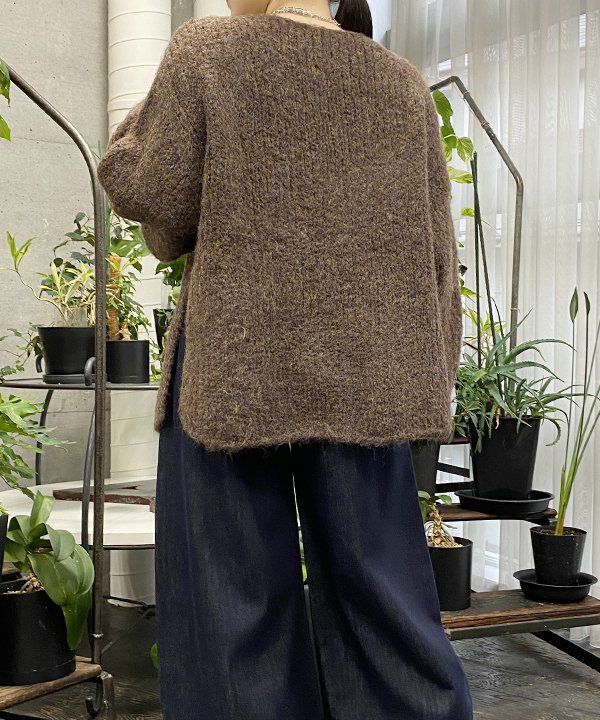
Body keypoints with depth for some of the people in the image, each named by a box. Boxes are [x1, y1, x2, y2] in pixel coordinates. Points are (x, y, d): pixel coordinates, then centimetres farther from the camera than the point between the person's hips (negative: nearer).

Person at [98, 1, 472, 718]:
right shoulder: (403, 84, 10)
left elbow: (158, 197, -3)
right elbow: (435, 252, 8)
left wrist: (133, 127, 17)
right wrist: (429, 382, 14)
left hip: (234, 369, -3)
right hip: (365, 378, 4)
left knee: (235, 601, 6)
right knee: (376, 586, 10)